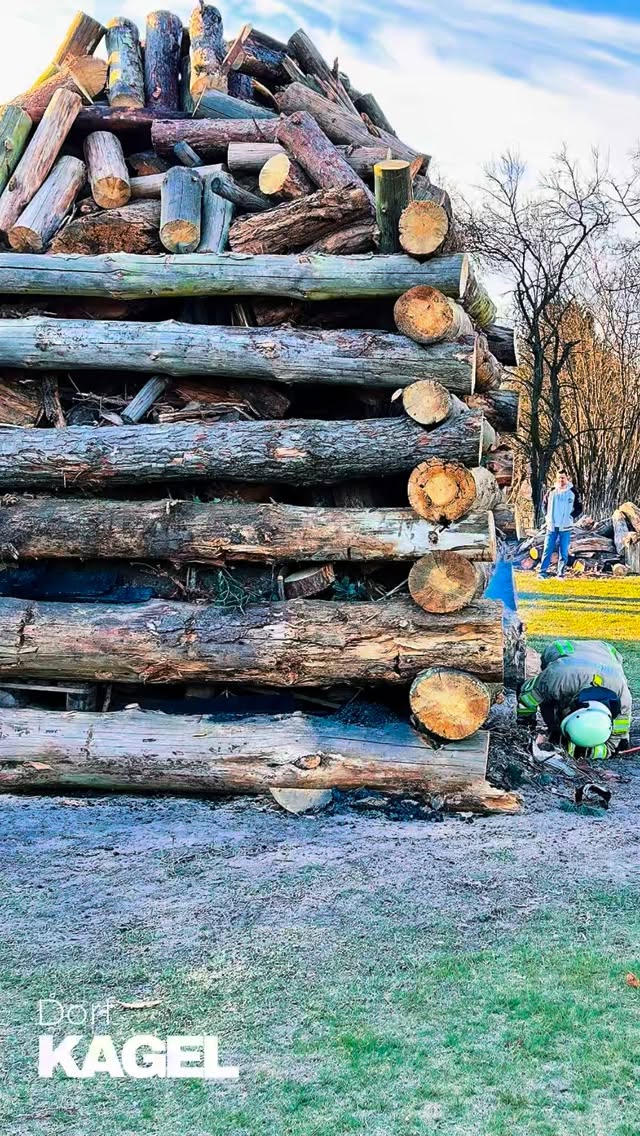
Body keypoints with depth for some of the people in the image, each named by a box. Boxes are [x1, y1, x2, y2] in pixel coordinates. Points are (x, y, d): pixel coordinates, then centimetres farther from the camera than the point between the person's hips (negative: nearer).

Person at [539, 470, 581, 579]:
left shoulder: (572, 492, -2)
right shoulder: (551, 491, 0)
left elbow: (578, 508, 7)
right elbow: (545, 504, 16)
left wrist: (571, 517, -4)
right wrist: (547, 516, 7)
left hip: (565, 528, -1)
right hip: (552, 526, 1)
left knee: (563, 552, 3)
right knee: (547, 550, 1)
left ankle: (561, 574, 10)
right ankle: (543, 572, 7)